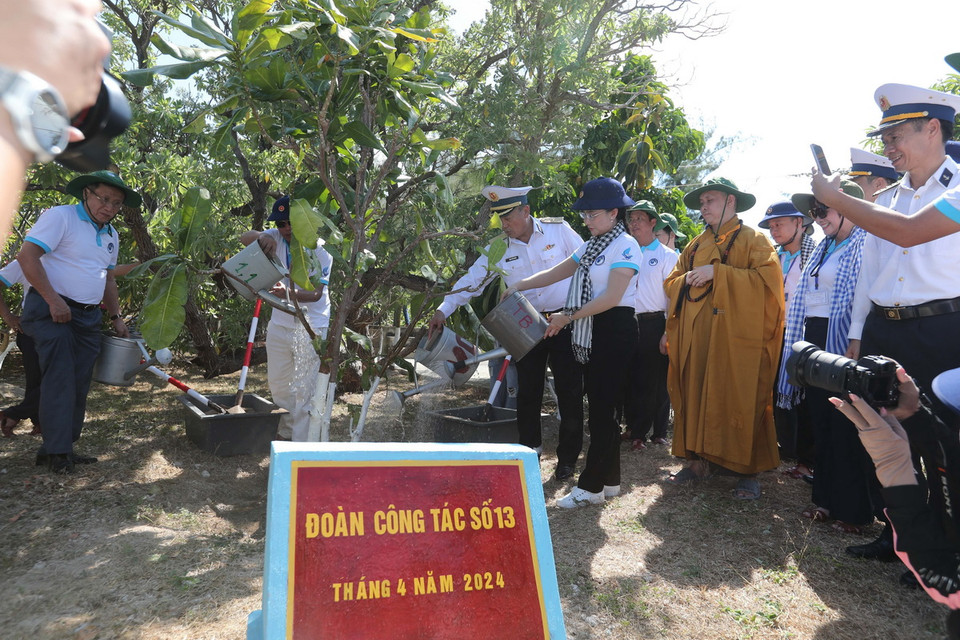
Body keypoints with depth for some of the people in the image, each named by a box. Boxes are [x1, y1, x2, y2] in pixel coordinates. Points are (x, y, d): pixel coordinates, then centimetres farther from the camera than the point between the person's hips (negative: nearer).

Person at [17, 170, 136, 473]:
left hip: (88, 317, 7)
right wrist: (53, 300, -22)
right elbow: (27, 255, -16)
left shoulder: (111, 235, 16)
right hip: (51, 311, -7)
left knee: (79, 386, 7)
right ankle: (56, 451, -5)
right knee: (60, 380, -11)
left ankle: (62, 449, 16)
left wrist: (116, 318, 18)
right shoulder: (60, 216, -8)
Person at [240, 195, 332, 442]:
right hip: (280, 324, 6)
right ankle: (287, 429, 38)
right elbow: (245, 237, -11)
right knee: (277, 384, 19)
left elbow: (316, 293, -20)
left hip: (311, 328, -6)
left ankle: (301, 443, 3)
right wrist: (262, 237, -33)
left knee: (304, 390, -5)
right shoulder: (277, 237, 0)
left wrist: (290, 294, -40)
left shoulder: (320, 249, -15)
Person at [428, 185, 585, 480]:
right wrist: (443, 310, -15)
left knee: (569, 390, 2)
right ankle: (529, 450, 22)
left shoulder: (558, 230, -6)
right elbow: (471, 279, -4)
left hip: (565, 320, -2)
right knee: (527, 390, 5)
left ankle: (568, 457, 16)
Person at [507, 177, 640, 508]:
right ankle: (609, 480, 21)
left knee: (603, 406, -5)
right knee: (599, 406, 11)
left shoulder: (625, 245, -9)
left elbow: (611, 297, -17)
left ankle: (591, 486, 1)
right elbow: (556, 272, 14)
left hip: (615, 330, -8)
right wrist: (519, 286, 2)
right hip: (591, 332, 9)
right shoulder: (590, 246, 18)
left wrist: (569, 317, -14)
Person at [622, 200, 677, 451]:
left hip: (654, 324, -4)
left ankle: (659, 432, 12)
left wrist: (668, 332, -12)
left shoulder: (667, 256, 1)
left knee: (656, 381, 1)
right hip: (629, 324, 4)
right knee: (630, 379, 6)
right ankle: (635, 428, 19)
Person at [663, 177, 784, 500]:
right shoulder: (696, 245, 21)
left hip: (737, 337, -5)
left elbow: (768, 278, -13)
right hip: (696, 337, 6)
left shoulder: (754, 240, 3)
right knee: (695, 397, 3)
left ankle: (748, 470, 5)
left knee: (739, 401, -5)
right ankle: (699, 460, 13)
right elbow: (671, 283, 21)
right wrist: (688, 279, -2)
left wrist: (717, 272, -16)